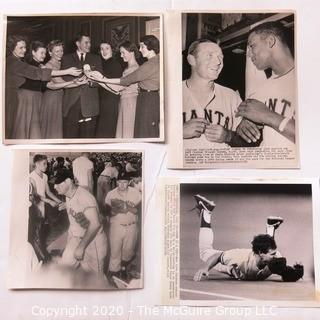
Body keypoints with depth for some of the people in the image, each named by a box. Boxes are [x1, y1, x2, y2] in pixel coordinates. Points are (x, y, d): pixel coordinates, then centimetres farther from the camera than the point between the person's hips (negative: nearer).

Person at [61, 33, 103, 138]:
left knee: (88, 135, -1)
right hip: (71, 103, -1)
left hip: (89, 105, 1)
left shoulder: (96, 58, 18)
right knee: (70, 136, -2)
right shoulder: (66, 58, 15)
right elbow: (64, 78, 2)